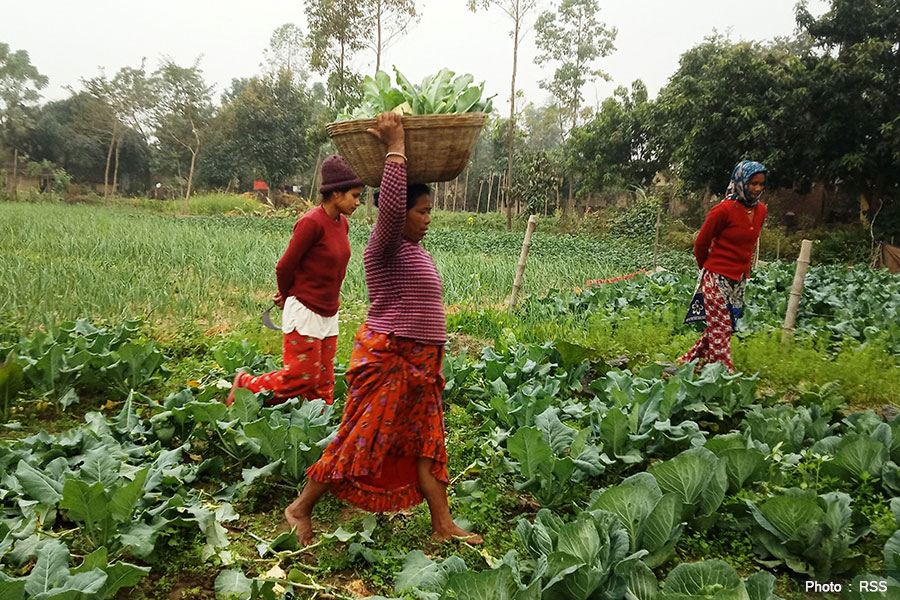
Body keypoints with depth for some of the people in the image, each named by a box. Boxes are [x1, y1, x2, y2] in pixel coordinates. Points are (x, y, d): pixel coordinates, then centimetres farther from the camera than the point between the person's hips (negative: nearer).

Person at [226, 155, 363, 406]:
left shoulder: (342, 223, 6)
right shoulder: (312, 222, -19)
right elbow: (284, 267, -12)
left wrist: (288, 294, 8)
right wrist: (286, 296, 6)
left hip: (328, 314, 8)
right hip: (305, 312, -7)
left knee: (323, 381, 10)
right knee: (303, 375, 0)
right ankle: (245, 384, 19)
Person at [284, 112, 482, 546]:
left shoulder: (414, 249, 13)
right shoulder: (386, 246, -14)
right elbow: (391, 205, -34)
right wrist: (395, 145, -26)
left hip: (419, 363, 9)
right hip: (387, 359, -9)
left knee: (426, 442, 11)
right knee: (361, 440, 0)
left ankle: (443, 526, 20)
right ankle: (301, 508, 18)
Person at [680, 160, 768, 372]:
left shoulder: (760, 210, 6)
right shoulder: (724, 209, -15)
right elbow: (700, 243, -6)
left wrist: (744, 272, 16)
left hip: (739, 281, 7)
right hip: (717, 279, -7)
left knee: (721, 329, 12)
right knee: (720, 330, -3)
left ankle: (687, 362, 26)